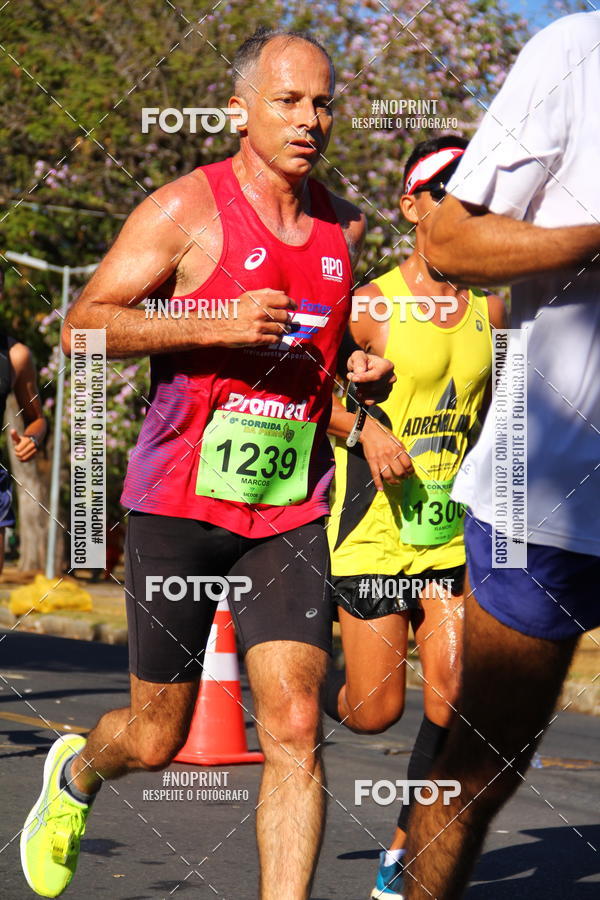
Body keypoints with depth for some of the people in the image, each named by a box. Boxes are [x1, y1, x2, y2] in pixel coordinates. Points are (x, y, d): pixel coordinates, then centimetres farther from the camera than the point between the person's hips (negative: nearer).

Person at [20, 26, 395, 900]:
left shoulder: (343, 228, 10)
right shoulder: (186, 210, -7)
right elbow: (82, 327, -10)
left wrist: (367, 373, 4)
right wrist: (217, 324, -20)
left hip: (290, 511, 4)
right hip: (180, 501, -3)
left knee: (296, 731, -11)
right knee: (157, 739, 9)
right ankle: (77, 773, 45)